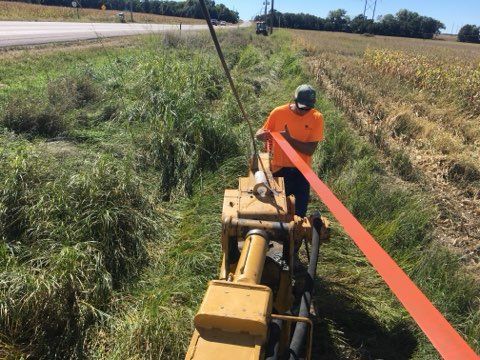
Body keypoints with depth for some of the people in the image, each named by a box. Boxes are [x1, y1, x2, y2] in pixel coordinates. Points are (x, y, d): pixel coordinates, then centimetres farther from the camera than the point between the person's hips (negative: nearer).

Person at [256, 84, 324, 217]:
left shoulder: (317, 118, -8)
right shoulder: (278, 112, -8)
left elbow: (310, 150, -13)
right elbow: (262, 133, 3)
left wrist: (289, 139, -26)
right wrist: (261, 135, -21)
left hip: (301, 171, 1)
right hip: (279, 170, 0)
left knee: (299, 213, 11)